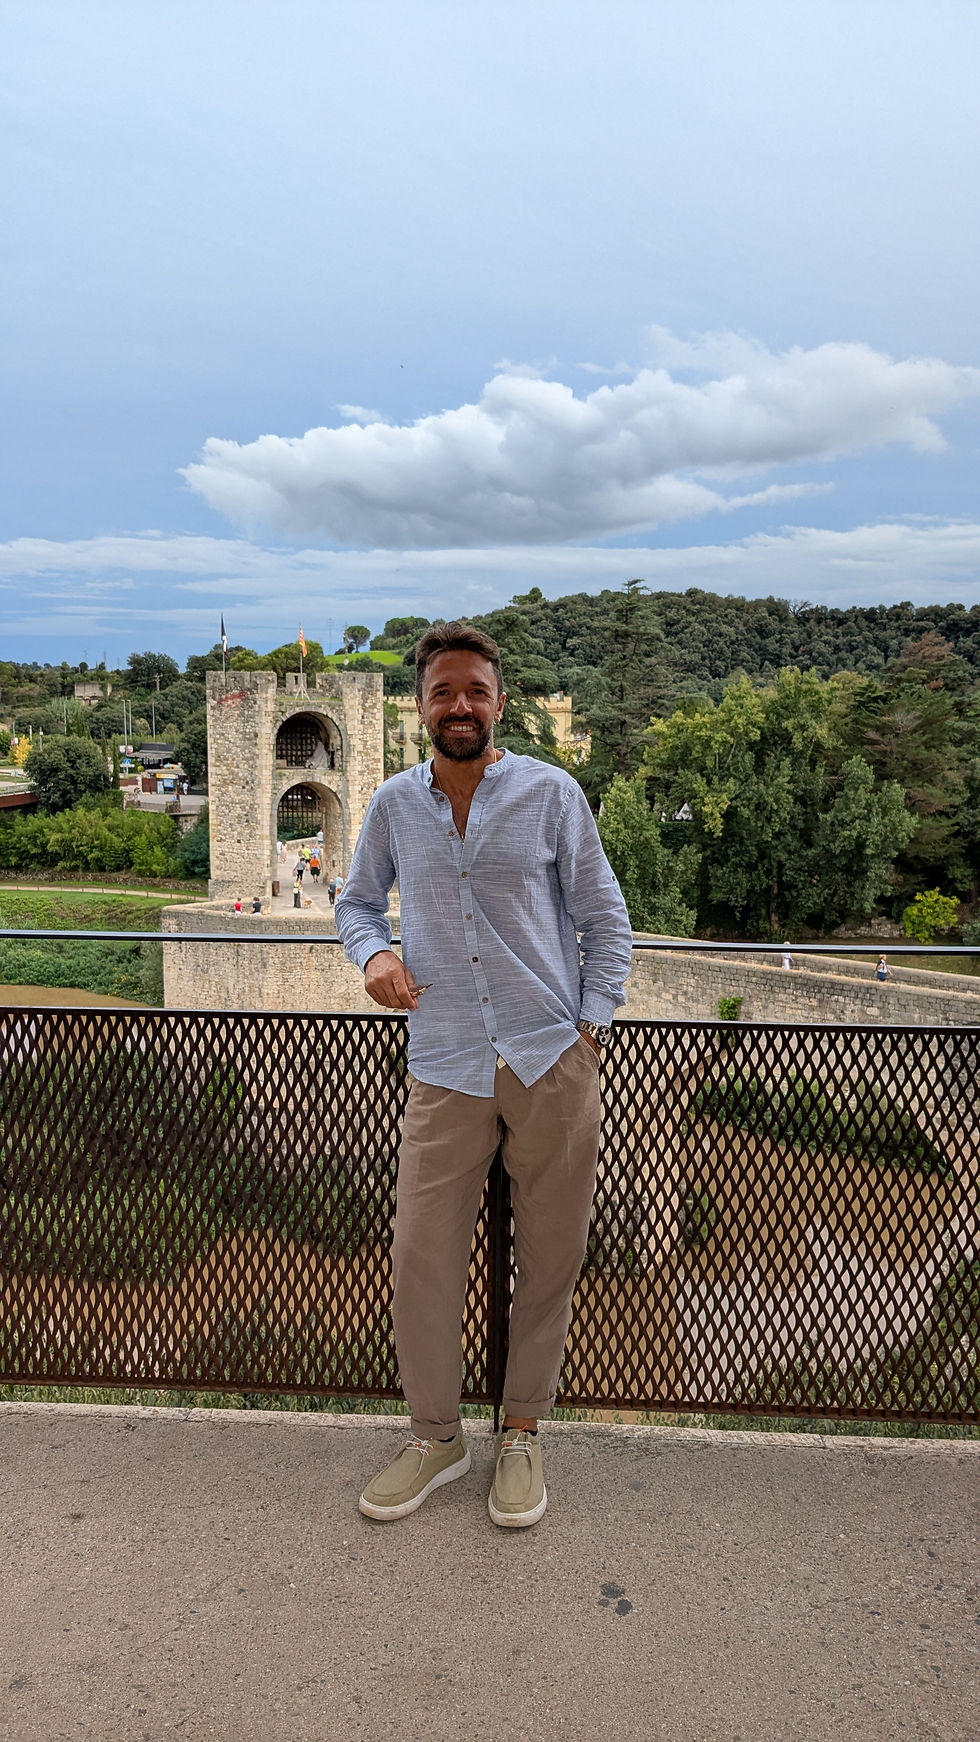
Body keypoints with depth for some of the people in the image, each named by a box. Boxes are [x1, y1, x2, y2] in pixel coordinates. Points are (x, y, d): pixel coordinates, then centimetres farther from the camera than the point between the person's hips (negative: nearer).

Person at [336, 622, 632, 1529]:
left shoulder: (551, 792, 0)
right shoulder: (394, 804, 7)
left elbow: (604, 918, 6)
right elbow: (356, 900, 20)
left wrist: (591, 1027, -3)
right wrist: (374, 954, -2)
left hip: (553, 1064, -1)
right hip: (446, 1070, 2)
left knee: (547, 1260, 9)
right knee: (421, 1260, 2)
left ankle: (522, 1435, 30)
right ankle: (436, 1437, 26)